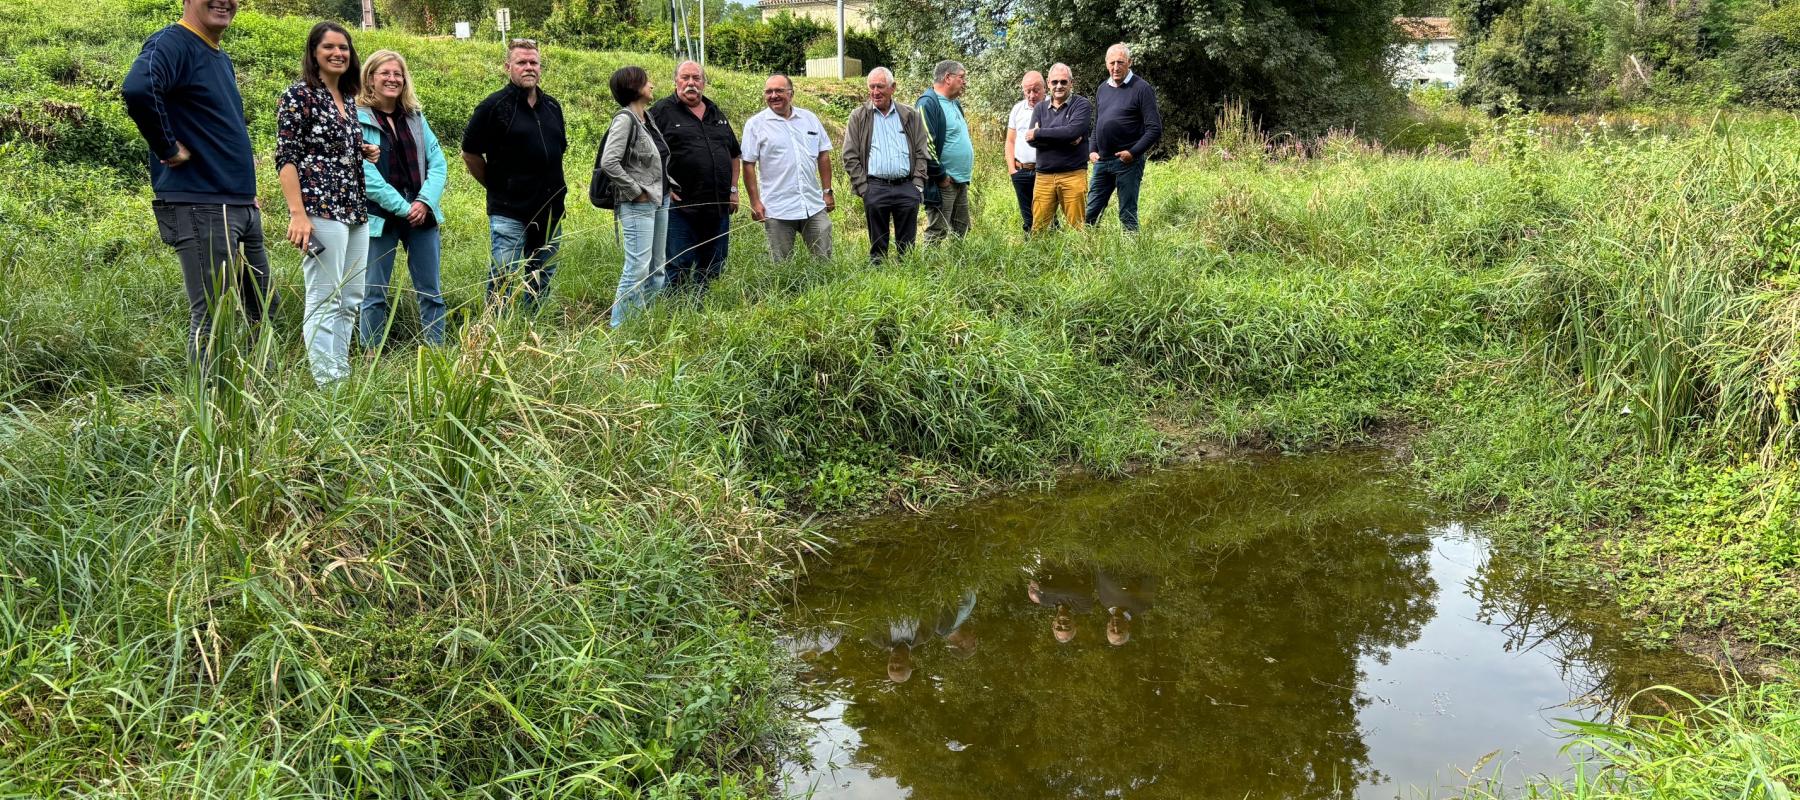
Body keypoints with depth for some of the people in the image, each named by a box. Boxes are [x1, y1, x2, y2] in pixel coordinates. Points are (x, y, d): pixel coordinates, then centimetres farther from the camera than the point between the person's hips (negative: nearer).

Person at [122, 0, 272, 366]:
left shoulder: (221, 58, 17)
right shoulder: (172, 44, -11)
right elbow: (137, 89, -32)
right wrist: (169, 148, -20)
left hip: (243, 208, 9)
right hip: (200, 208, -9)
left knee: (262, 309, 14)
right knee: (211, 318, -5)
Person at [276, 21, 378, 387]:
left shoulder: (348, 99, 17)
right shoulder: (298, 95, -5)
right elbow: (286, 158, -10)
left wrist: (366, 153, 6)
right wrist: (298, 214, -20)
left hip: (355, 210, 8)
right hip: (319, 209, -8)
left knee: (350, 302, 9)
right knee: (324, 302, -8)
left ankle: (343, 377, 16)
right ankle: (326, 383, -7)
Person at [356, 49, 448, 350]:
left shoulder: (415, 117, 11)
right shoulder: (357, 119, -5)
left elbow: (438, 161, 7)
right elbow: (364, 173, -12)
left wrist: (425, 202, -9)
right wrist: (403, 208, -15)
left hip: (422, 214, 5)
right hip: (379, 218, -4)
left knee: (431, 291, 7)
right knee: (374, 294, 3)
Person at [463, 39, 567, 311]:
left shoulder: (552, 107, 11)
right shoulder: (494, 106, -7)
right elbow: (470, 153, -4)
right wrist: (496, 187, 2)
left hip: (550, 211, 6)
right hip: (509, 214, -6)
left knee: (542, 280, 13)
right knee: (504, 280, -6)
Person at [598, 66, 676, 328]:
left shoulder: (648, 117, 12)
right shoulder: (625, 119, -13)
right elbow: (608, 162, -22)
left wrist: (667, 186, 12)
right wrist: (636, 191, -16)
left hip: (660, 201, 9)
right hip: (638, 205, -9)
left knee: (656, 268, 12)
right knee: (638, 268, -11)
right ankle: (620, 326, -4)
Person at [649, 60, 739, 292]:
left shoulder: (717, 114, 17)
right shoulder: (662, 111, -1)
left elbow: (734, 154, 24)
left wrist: (733, 189, 15)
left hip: (718, 206, 6)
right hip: (680, 205, -6)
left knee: (713, 268, 11)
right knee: (678, 267, -6)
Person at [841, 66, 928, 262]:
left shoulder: (910, 115, 10)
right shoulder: (858, 117, 6)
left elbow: (921, 152, 11)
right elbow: (850, 156, 3)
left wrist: (918, 184, 0)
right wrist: (862, 187, -5)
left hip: (907, 187, 1)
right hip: (875, 187, -1)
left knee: (907, 245, 6)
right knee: (878, 245, 3)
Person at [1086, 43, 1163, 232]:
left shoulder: (1141, 88, -7)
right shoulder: (1102, 88, 13)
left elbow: (1155, 129, -10)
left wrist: (1133, 152, -16)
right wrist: (1092, 150, 10)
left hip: (1127, 161, -6)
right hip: (1102, 160, 6)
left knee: (1127, 216, 1)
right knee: (1090, 212, 8)